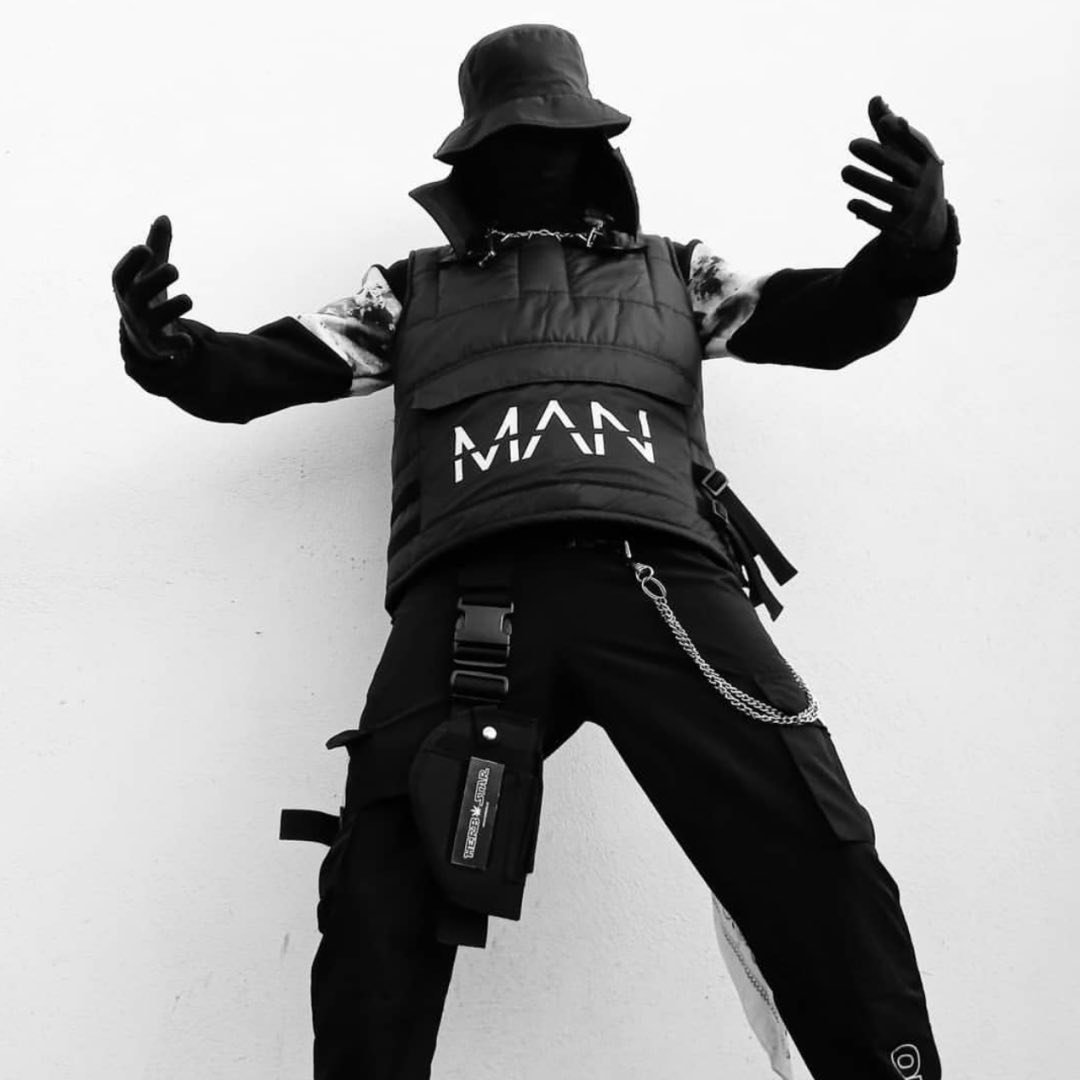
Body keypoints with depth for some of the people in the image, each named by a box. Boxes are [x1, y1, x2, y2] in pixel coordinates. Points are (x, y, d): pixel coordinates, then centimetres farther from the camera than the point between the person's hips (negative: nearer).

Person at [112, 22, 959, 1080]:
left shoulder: (674, 272, 29)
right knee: (379, 900, -11)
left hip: (653, 572, 0)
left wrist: (913, 249, -3)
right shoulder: (413, 289, 28)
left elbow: (832, 321, 20)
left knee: (816, 861, -14)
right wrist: (166, 349, 0)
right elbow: (256, 372, 24)